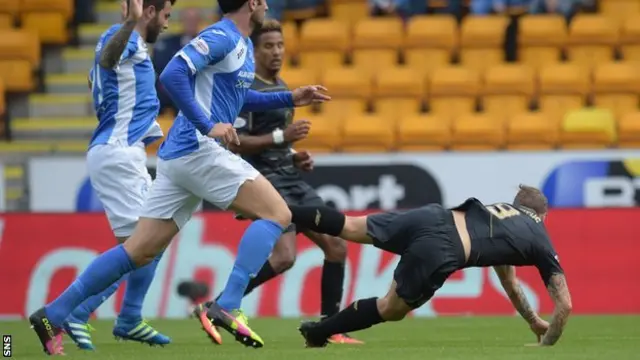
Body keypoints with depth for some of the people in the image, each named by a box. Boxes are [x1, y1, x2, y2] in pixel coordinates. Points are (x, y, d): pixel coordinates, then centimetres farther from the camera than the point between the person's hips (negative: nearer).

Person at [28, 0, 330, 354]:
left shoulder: (241, 44, 20)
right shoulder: (221, 37, -9)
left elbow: (239, 98, 36)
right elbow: (172, 75, -22)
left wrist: (290, 98, 30)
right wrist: (208, 126, -24)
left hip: (179, 158, 9)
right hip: (198, 150, -9)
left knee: (140, 250, 7)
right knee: (277, 214, -10)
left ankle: (53, 315, 7)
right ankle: (228, 307, -19)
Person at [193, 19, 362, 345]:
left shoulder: (282, 88, 19)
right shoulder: (246, 90, -10)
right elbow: (234, 142, -19)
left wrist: (296, 157, 13)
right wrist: (282, 137, -22)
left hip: (292, 180, 9)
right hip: (267, 181, -9)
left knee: (336, 246, 2)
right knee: (284, 256, -23)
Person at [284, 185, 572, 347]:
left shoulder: (506, 209, 35)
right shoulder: (541, 243, 17)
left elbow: (508, 280, 46)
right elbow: (565, 304, 16)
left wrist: (534, 321, 49)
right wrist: (546, 345, 28)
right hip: (438, 253, -5)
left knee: (349, 227, 17)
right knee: (392, 309, 13)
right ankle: (319, 333, 13)